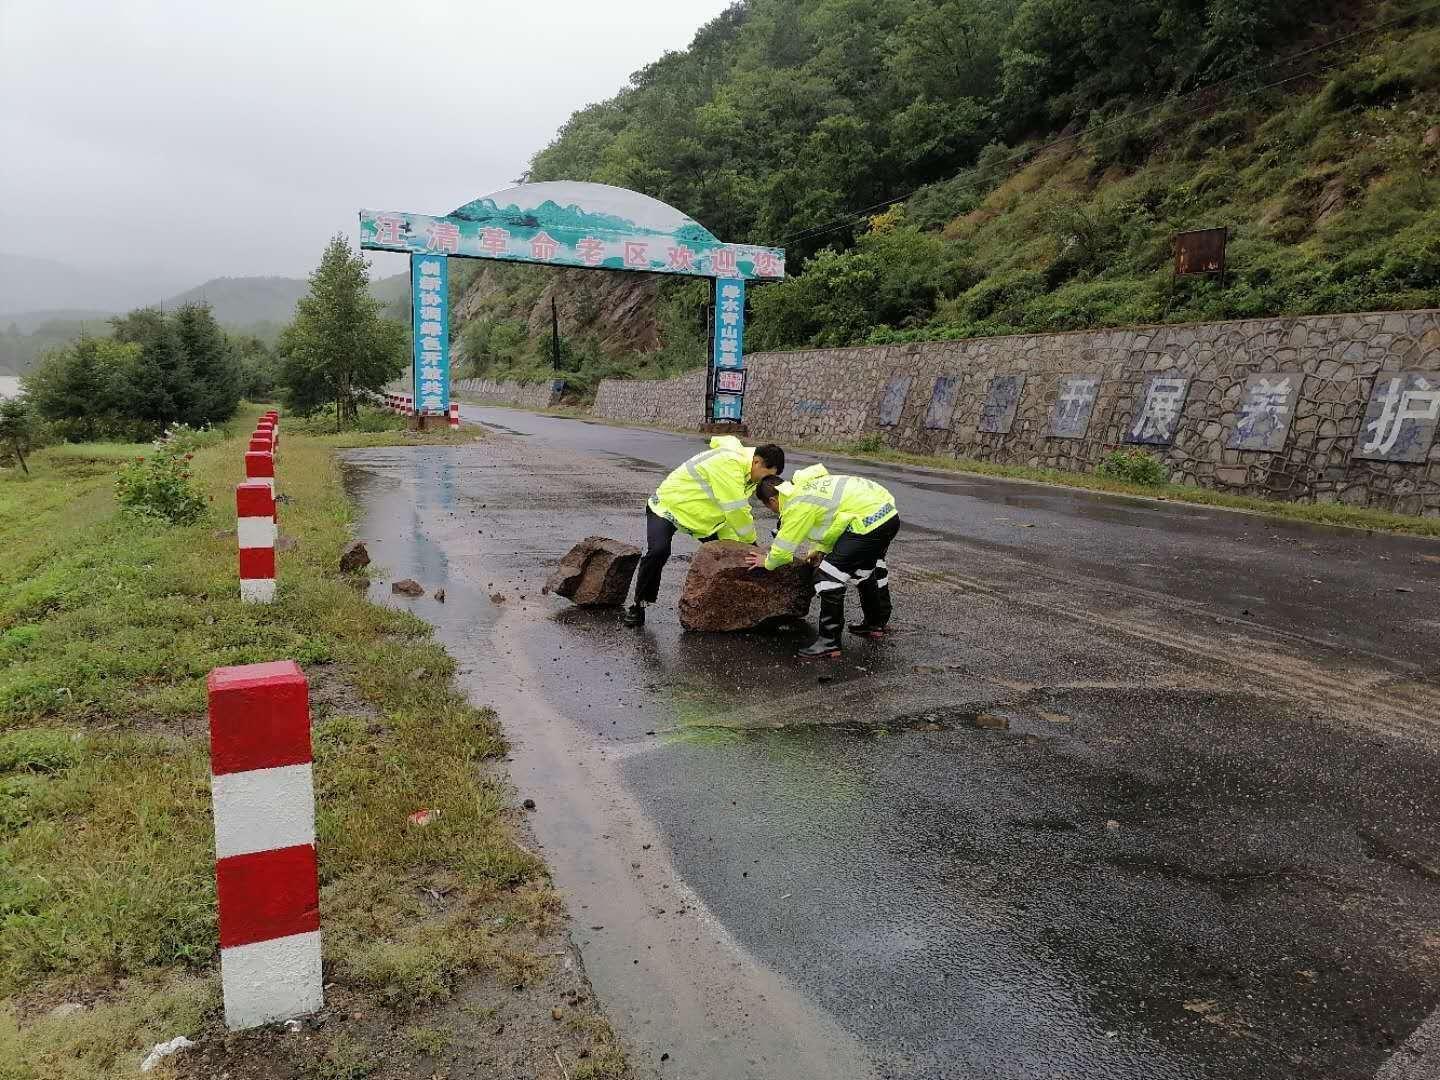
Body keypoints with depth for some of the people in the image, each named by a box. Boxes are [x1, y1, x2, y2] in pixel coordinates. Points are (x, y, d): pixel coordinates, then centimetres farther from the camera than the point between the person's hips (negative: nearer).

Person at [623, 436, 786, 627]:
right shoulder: (730, 463, -33)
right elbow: (736, 511, -32)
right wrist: (751, 542, -18)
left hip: (701, 514, 9)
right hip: (667, 505, -9)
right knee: (658, 551, -28)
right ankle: (638, 605, -14)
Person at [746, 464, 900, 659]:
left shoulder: (797, 505, -10)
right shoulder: (806, 486, 18)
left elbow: (784, 548, -4)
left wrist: (768, 562, 16)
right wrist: (820, 548, 30)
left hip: (870, 521, -11)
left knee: (828, 576, -9)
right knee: (865, 569, 31)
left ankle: (829, 643, -5)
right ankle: (878, 623, 49)